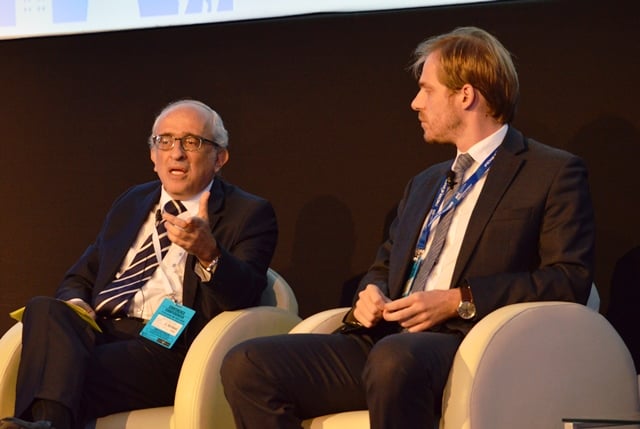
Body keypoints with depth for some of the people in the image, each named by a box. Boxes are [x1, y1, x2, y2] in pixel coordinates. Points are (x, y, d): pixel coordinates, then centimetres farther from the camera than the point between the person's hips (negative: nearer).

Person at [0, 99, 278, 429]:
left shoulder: (250, 214, 7)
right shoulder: (131, 203, 26)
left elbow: (244, 297, -10)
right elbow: (80, 278, 29)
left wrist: (208, 251, -32)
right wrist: (75, 305, 2)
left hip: (170, 345, -5)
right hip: (99, 332, 5)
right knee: (45, 309, -30)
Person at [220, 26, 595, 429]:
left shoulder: (555, 173, 4)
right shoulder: (425, 184, 27)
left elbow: (570, 279, -7)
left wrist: (460, 301, -14)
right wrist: (370, 294, 7)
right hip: (384, 342, 7)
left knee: (394, 358, -42)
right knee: (247, 365, -14)